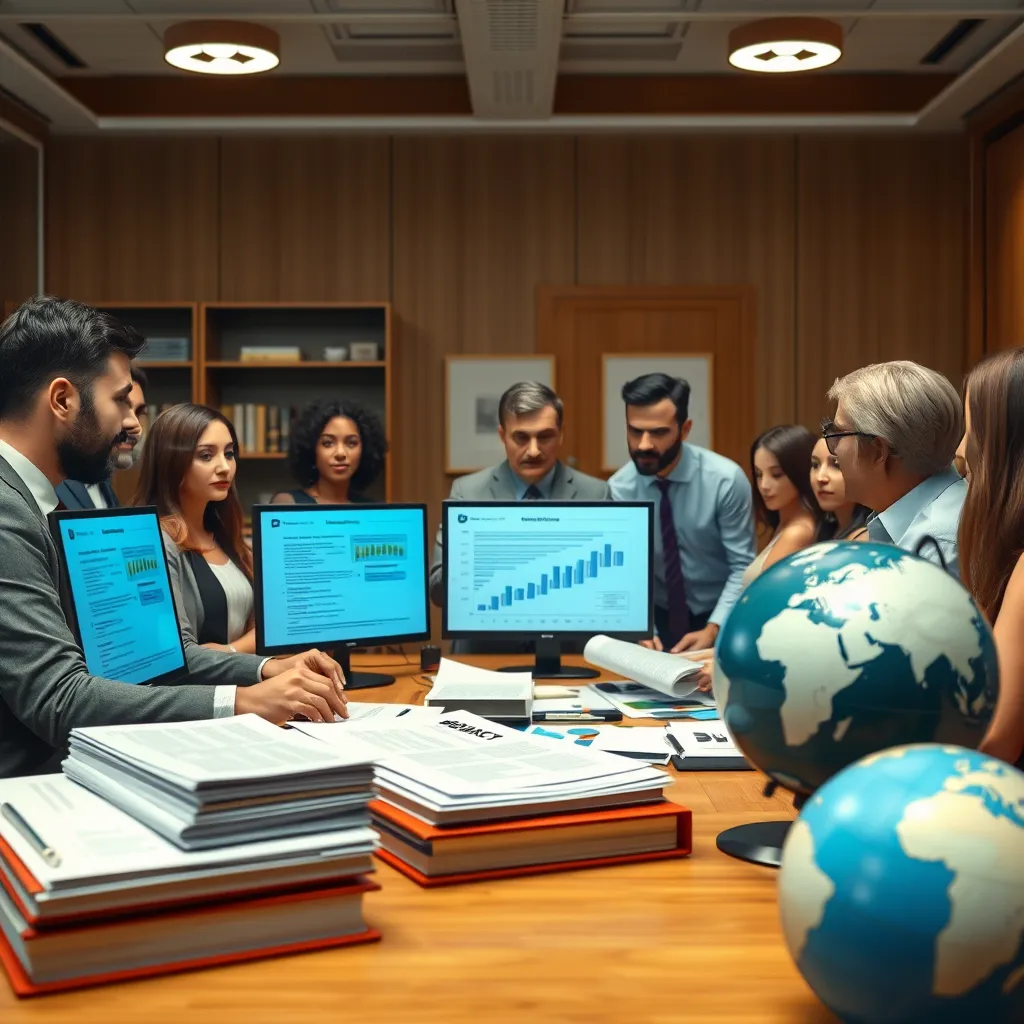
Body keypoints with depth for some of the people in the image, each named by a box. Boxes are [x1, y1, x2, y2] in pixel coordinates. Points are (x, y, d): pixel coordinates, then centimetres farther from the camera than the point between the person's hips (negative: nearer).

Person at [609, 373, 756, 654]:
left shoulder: (726, 480, -15)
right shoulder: (618, 490, -9)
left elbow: (744, 567, -12)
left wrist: (712, 630, -22)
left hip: (721, 620, -2)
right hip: (659, 618, 2)